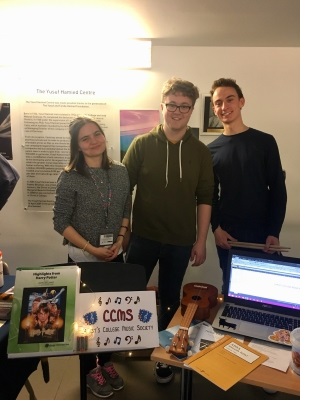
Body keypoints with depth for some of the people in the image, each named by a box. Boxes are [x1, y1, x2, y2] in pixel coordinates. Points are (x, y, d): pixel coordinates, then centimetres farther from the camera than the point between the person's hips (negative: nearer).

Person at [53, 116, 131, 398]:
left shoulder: (120, 172, -2)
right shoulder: (69, 177, -13)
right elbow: (60, 222, -12)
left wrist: (120, 240, -5)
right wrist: (91, 248, -16)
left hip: (115, 255, 4)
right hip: (83, 258, -4)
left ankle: (106, 362, 40)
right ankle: (91, 369, 35)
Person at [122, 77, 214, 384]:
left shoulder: (200, 151, -1)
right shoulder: (142, 145, -4)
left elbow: (205, 198, 1)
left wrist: (201, 240, -1)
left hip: (181, 241, 1)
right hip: (144, 236, 0)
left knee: (170, 299, 15)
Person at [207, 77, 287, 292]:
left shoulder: (265, 142, -1)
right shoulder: (212, 149, 6)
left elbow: (278, 190, -2)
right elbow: (211, 194, 8)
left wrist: (274, 232, -10)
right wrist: (216, 227, -6)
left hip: (261, 233, -1)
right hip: (226, 235, 2)